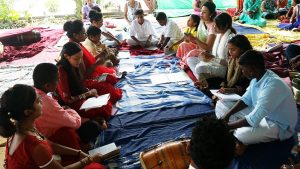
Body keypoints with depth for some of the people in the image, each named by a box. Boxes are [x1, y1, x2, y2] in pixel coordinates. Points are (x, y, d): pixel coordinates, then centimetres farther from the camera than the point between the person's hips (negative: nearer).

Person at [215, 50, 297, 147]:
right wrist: (227, 115, -6)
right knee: (220, 105, 4)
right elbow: (246, 100, 8)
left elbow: (253, 120, -35)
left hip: (279, 125, -8)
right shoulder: (256, 78, -6)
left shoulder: (272, 86, -33)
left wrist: (227, 126, -25)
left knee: (242, 134, -39)